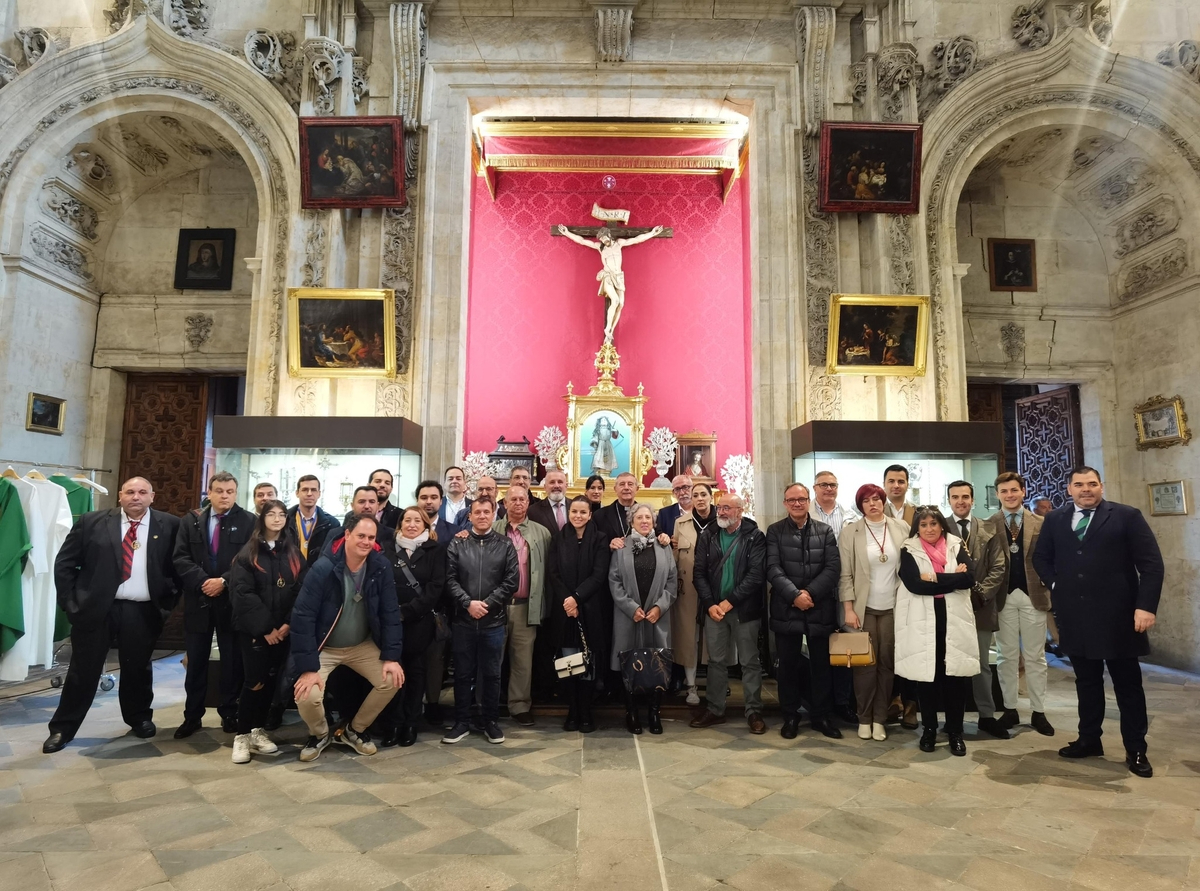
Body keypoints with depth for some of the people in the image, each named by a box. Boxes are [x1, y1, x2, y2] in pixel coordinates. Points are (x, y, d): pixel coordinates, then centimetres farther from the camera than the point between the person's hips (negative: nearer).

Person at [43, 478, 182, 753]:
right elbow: (64, 563, 3)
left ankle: (140, 718, 33)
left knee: (138, 669, 14)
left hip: (143, 612, 0)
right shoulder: (92, 521, -2)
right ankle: (62, 729, 25)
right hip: (96, 607, 0)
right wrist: (69, 602, -1)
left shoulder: (169, 525, -1)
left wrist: (169, 601, -1)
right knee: (83, 670, 10)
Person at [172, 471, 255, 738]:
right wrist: (203, 581, -14)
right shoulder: (190, 521, 7)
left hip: (232, 601, -2)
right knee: (196, 662, 10)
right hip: (198, 600, 2)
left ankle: (229, 713, 20)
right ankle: (192, 716, 23)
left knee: (232, 661, 7)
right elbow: (181, 558, 0)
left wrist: (224, 581, -17)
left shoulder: (249, 521, -2)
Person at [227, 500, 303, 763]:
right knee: (255, 680, -6)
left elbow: (301, 591, 2)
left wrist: (288, 624, -10)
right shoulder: (248, 553, -2)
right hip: (255, 629, -3)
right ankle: (242, 736, 8)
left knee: (271, 680, 7)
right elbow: (242, 593, -10)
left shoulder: (294, 554, 8)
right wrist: (265, 627, -15)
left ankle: (257, 731, 20)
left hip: (283, 629, 3)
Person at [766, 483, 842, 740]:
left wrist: (810, 593, -14)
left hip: (820, 609, 1)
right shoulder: (774, 531, 2)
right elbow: (773, 568, -8)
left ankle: (821, 716, 24)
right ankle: (790, 716, 20)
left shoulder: (825, 531, 6)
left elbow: (833, 568, -3)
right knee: (788, 665, 8)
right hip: (786, 609, -1)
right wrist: (795, 595, -18)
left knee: (820, 665, 10)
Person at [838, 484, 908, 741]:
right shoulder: (850, 531, -3)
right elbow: (845, 574, -3)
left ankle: (880, 718, 18)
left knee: (887, 663, 6)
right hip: (863, 607, -2)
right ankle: (864, 718, 16)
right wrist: (848, 609, -8)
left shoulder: (901, 528, 3)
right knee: (865, 664, 2)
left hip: (893, 607, 2)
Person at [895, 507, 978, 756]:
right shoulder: (909, 551, 1)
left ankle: (955, 731, 17)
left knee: (955, 675, 3)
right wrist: (952, 579, -11)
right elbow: (914, 584, -14)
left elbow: (970, 577, -8)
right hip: (922, 621, -1)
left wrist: (935, 579, -14)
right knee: (925, 674, 6)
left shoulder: (956, 546, 8)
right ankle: (929, 729, 21)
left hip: (954, 620, 1)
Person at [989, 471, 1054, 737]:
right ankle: (1010, 709, 18)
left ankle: (1038, 712, 18)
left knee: (1036, 657, 7)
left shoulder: (1040, 524, 4)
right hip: (1003, 597, 0)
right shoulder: (988, 525, 1)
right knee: (1006, 656, 8)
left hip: (1033, 595, 1)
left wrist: (1047, 580, -7)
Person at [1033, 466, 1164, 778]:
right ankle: (1089, 739, 24)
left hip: (1117, 615, -3)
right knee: (1086, 681, 13)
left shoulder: (1127, 516, -3)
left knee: (1128, 683, 7)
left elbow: (1151, 563, -7)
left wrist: (1146, 606, -15)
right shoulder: (1055, 520, 8)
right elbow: (1041, 557, 19)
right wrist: (1056, 584, 3)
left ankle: (1136, 750, 18)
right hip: (1075, 616, 3)